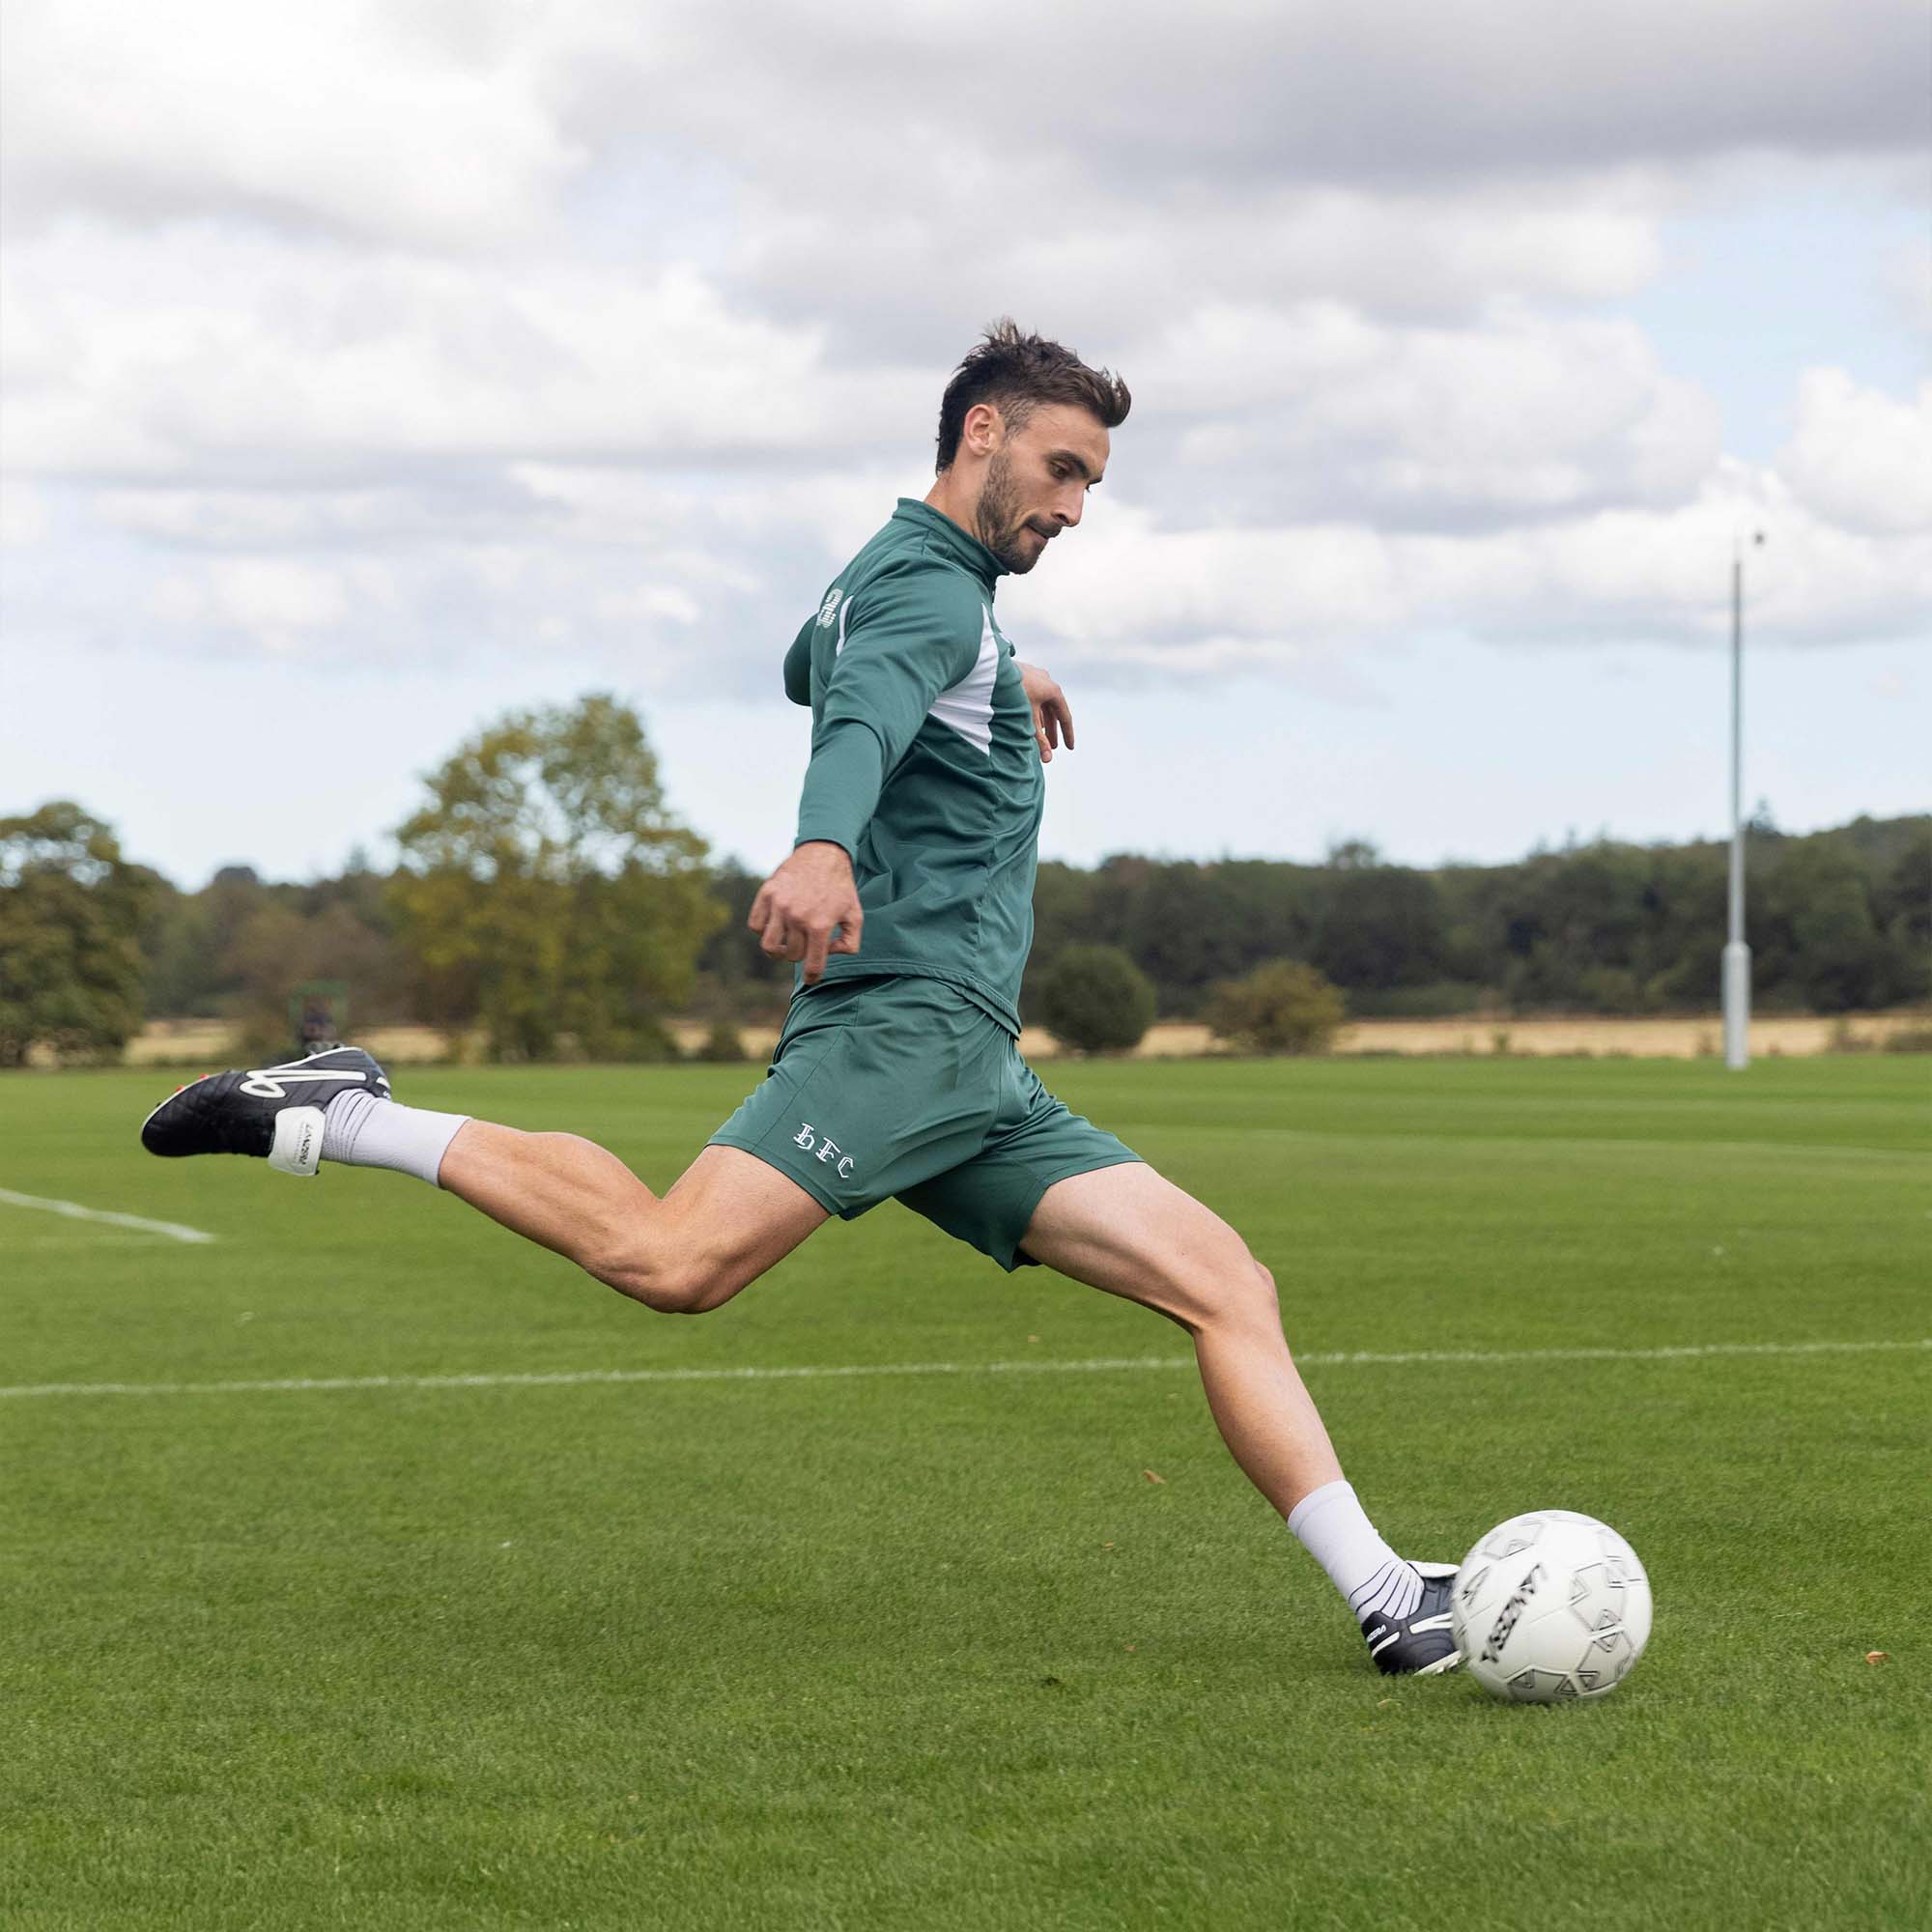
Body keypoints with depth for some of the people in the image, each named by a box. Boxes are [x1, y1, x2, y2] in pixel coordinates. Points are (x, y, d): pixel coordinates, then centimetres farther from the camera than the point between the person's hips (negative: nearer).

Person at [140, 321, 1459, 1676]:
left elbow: (810, 672, 50)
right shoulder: (932, 585, -5)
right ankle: (337, 1118, -12)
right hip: (899, 1019, -10)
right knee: (674, 1260, -28)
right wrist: (822, 850, -48)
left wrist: (991, 682, 55)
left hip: (978, 1080, 10)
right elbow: (859, 724, -28)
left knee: (1227, 1284, 1)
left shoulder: (892, 578, 26)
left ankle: (1389, 1604, -4)